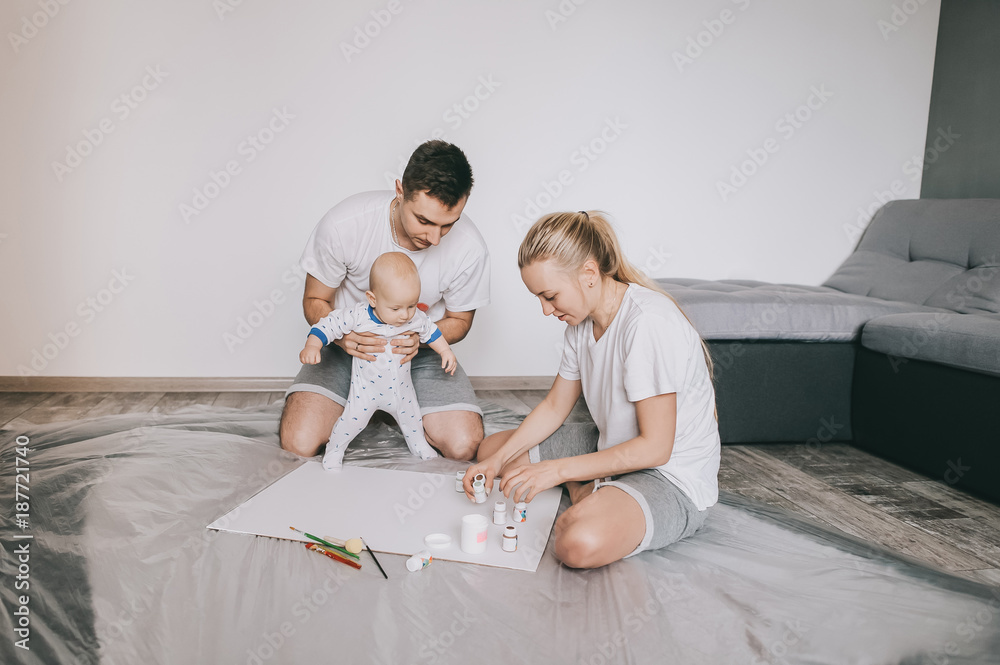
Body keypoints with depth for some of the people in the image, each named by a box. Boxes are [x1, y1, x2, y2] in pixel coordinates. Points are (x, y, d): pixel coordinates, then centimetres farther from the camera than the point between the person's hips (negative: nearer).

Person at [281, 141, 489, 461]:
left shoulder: (469, 248, -22)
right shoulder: (342, 224, -25)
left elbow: (458, 320, -3)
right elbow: (315, 300, -8)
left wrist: (421, 337, -26)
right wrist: (341, 334, -31)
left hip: (419, 350, 1)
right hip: (349, 343, 0)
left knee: (464, 445, -19)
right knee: (299, 443, -20)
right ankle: (354, 405, 15)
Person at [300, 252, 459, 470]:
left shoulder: (415, 318, -18)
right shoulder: (358, 316, -29)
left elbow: (430, 331, 2)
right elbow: (329, 324, -22)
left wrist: (446, 351, 0)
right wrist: (312, 346, -35)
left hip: (400, 387, 3)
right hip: (366, 388, -3)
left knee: (411, 416, 20)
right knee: (352, 420, -1)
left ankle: (418, 443, 49)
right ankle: (334, 450, 26)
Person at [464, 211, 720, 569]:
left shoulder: (648, 323, -27)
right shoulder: (583, 320, 0)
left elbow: (654, 447, -26)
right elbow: (554, 407, 10)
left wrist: (556, 470, -24)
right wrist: (498, 459, -2)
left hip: (673, 477, -9)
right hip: (614, 448, 9)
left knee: (582, 544, -38)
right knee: (491, 448, 10)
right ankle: (589, 496, 0)